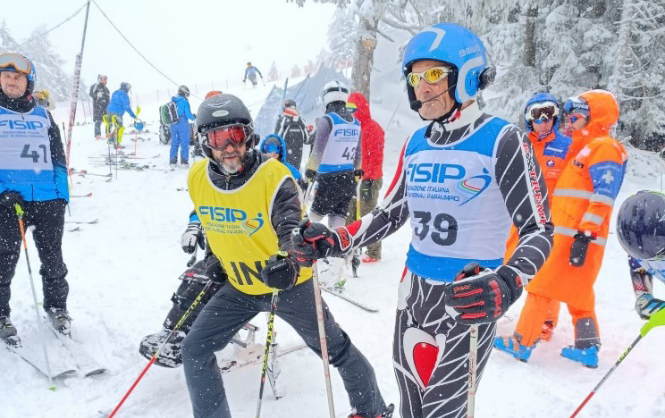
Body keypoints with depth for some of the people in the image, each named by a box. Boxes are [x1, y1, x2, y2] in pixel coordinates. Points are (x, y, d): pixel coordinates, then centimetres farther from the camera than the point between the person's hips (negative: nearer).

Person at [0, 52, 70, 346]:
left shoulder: (43, 116, 14)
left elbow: (58, 157, 14)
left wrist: (62, 193, 5)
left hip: (48, 199, 3)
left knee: (53, 258, 10)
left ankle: (56, 307, 26)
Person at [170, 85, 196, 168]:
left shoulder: (172, 101, 7)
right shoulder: (184, 102, -11)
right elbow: (188, 114, -13)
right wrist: (194, 117, 5)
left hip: (173, 126, 6)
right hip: (183, 125, -6)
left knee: (174, 143, 12)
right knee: (184, 143, 4)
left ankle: (172, 162, 13)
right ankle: (184, 161, 5)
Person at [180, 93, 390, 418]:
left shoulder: (273, 176, -23)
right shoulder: (198, 178, -7)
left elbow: (293, 230, -25)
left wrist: (286, 262, -44)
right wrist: (214, 259, 13)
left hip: (288, 285, -4)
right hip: (239, 286, 5)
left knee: (336, 350, 9)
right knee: (195, 351, 2)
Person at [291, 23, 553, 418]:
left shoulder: (501, 140, -12)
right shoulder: (416, 144, 6)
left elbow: (538, 230, -13)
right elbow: (391, 213, 13)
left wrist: (506, 285, -31)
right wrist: (333, 242, 1)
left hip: (467, 301, -5)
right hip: (414, 293, 6)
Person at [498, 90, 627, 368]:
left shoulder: (605, 148, -7)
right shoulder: (586, 149, 23)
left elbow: (603, 197, -18)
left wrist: (585, 235, -25)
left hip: (578, 237, -10)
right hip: (569, 235, 10)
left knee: (541, 287, -7)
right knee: (577, 293, 14)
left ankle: (522, 343, -1)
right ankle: (587, 348, 21)